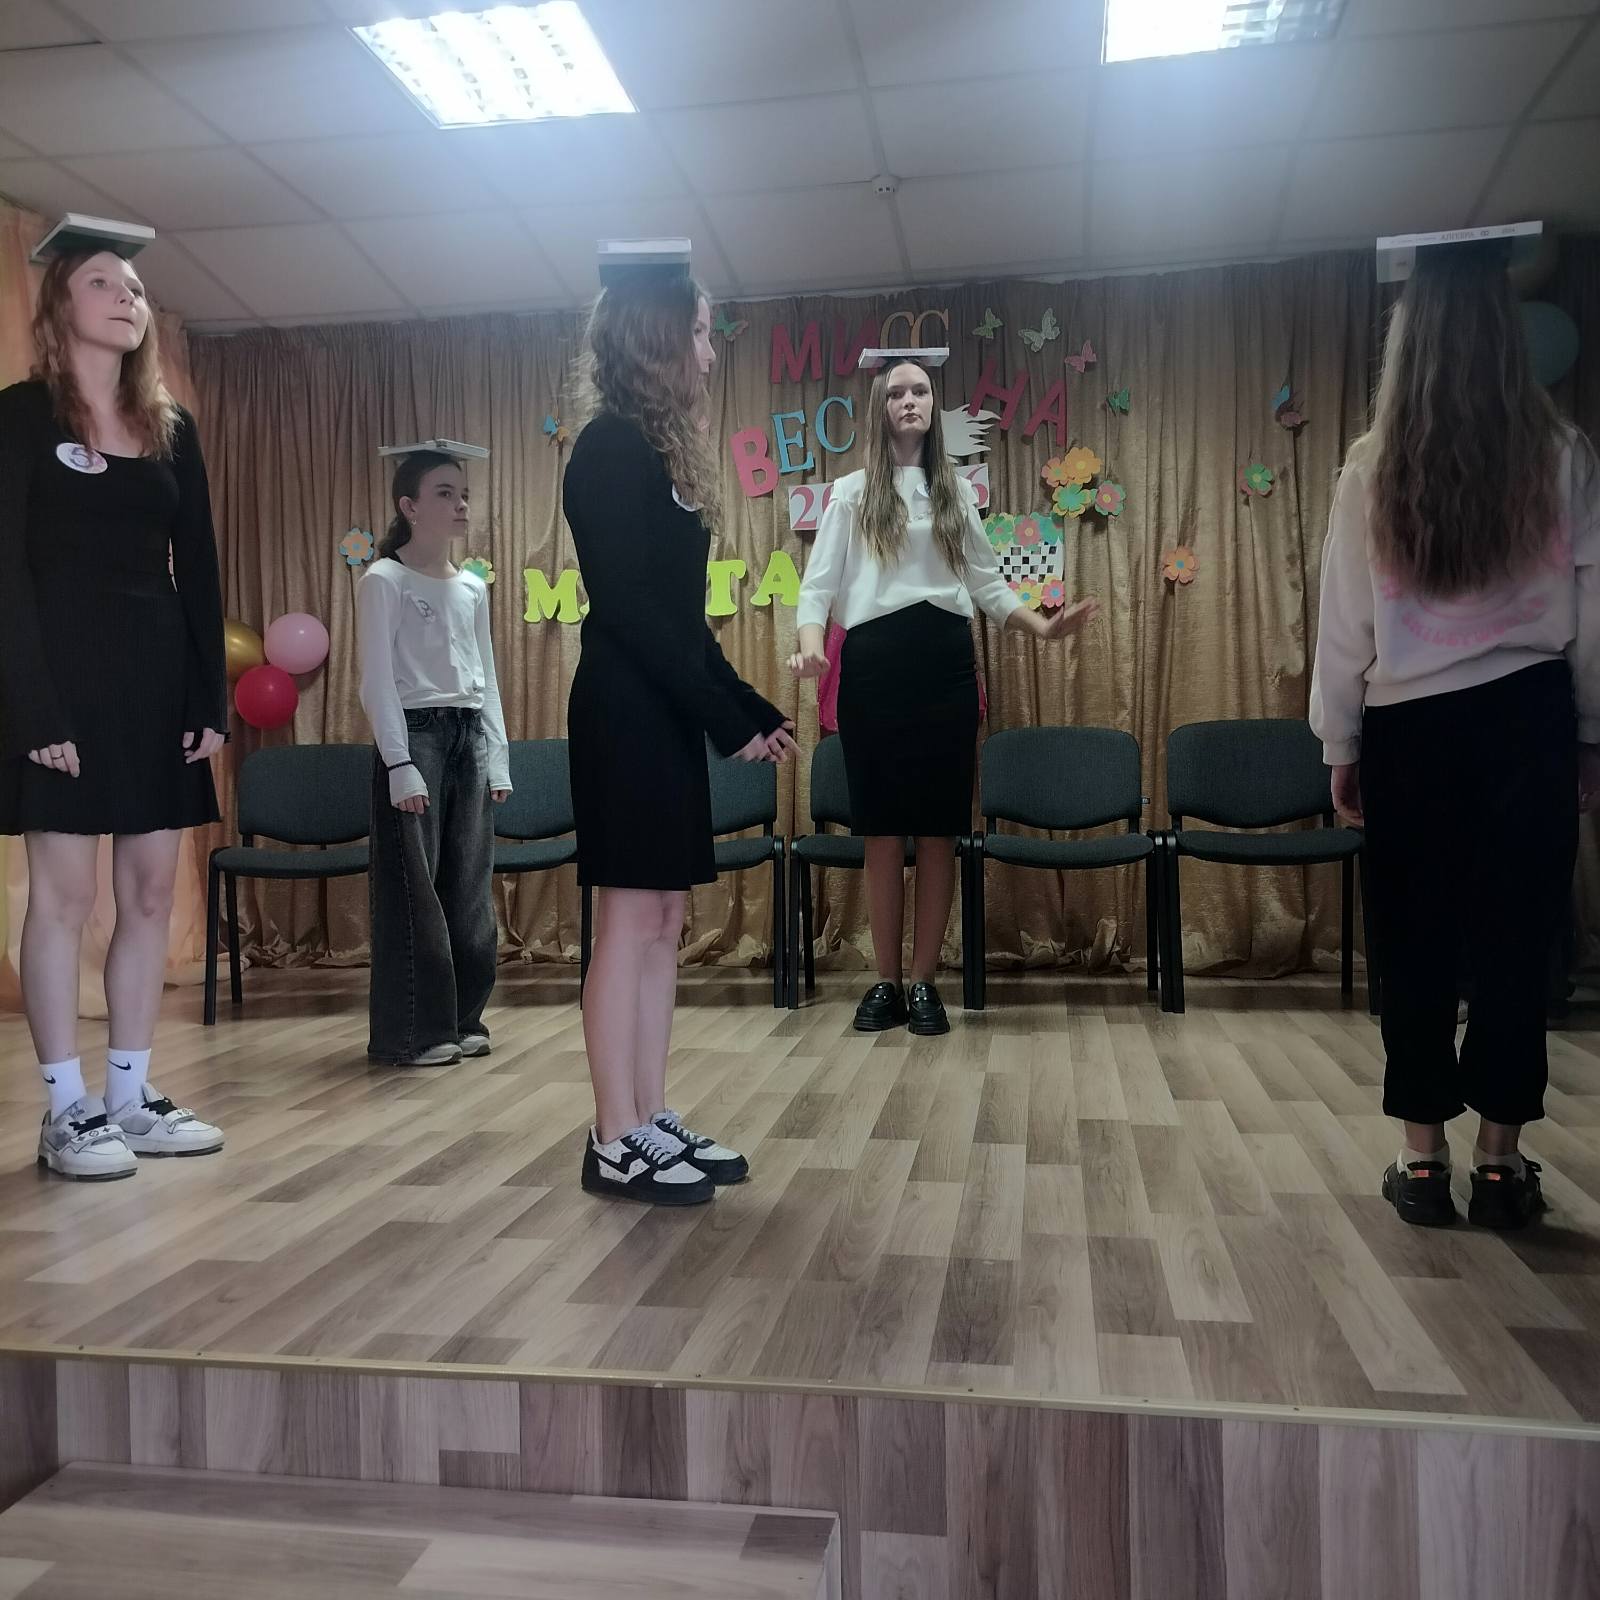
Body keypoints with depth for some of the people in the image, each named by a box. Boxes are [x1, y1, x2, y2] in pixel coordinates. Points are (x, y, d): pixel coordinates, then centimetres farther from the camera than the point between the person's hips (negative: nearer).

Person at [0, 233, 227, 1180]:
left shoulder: (172, 427, 13)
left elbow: (198, 570, 11)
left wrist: (212, 700, 3)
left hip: (159, 675, 6)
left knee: (152, 891, 6)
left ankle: (132, 1093, 16)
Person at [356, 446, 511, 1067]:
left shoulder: (473, 587, 15)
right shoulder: (383, 581, -3)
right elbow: (377, 681, -9)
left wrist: (498, 755, 10)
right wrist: (399, 764, -17)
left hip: (470, 735, 6)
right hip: (414, 733, -6)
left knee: (470, 885, 6)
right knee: (415, 885, -5)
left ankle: (461, 1019, 16)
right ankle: (410, 1031, 3)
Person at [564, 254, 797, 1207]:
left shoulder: (655, 450, 19)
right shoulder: (612, 449, -9)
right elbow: (630, 608, -17)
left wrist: (747, 707, 13)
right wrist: (727, 720, -15)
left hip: (667, 715, 10)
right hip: (628, 714, -10)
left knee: (663, 920, 9)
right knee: (633, 919, -6)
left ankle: (651, 1122, 16)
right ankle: (616, 1143, 3)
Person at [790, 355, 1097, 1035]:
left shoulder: (958, 492, 16)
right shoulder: (852, 493, 9)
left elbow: (987, 584, 14)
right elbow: (819, 585, 2)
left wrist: (1043, 626, -1)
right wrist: (810, 644, -18)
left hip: (944, 661, 2)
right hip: (873, 663, -2)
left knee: (938, 828, 0)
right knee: (882, 830, 0)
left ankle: (923, 982, 8)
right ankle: (886, 982, 9)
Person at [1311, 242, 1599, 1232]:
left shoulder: (1374, 467, -6)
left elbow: (1345, 623, -3)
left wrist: (1341, 747, 6)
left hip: (1409, 730, 0)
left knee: (1416, 943, 8)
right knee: (1517, 938, 8)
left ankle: (1424, 1161, 15)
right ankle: (1501, 1163, 16)